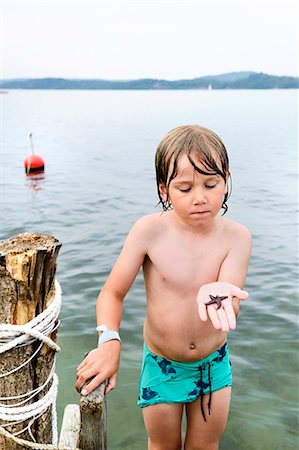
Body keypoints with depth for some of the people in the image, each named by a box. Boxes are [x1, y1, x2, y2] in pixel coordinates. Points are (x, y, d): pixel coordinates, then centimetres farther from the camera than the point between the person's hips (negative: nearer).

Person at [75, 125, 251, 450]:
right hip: (161, 364, -1)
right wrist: (109, 341, -34)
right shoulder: (150, 231, -22)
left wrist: (216, 296, -51)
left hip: (214, 362, 1)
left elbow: (232, 310, -27)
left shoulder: (236, 237, -18)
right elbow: (112, 293, -17)